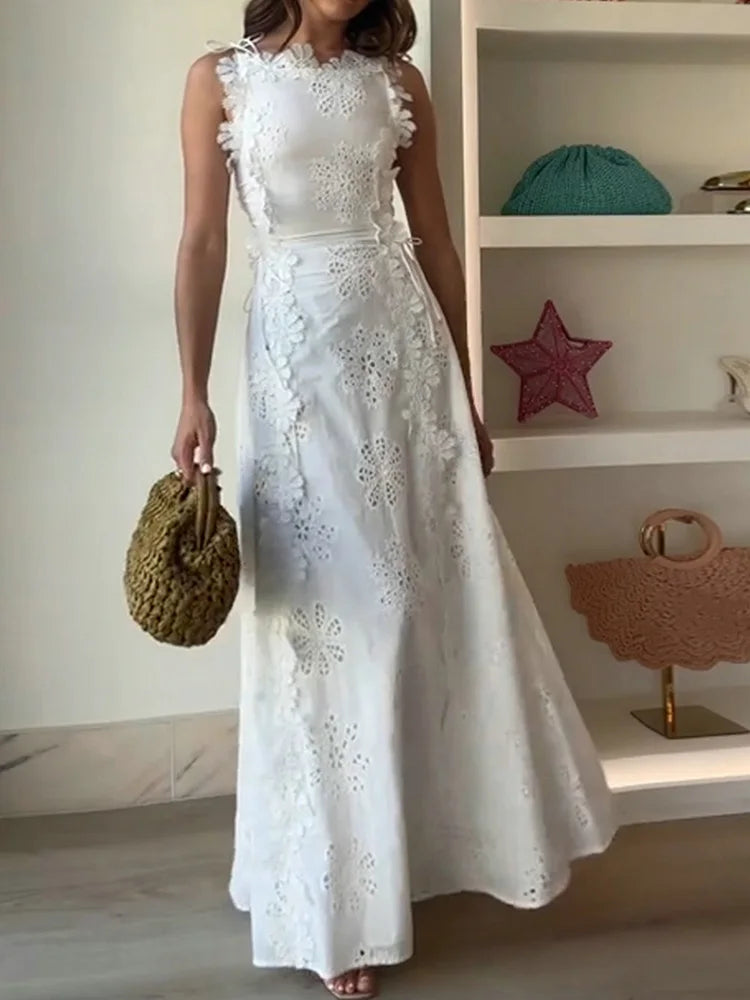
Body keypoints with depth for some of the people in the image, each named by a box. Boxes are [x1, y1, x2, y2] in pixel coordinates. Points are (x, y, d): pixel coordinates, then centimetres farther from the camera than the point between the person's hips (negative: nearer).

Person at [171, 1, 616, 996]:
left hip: (404, 343, 3)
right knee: (328, 605, 0)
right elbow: (203, 243, -1)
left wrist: (465, 393, 9)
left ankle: (443, 828, 30)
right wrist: (193, 393, -9)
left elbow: (436, 243, 10)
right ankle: (342, 899, 16)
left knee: (443, 588, 6)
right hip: (297, 354, -3)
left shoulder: (397, 81, 10)